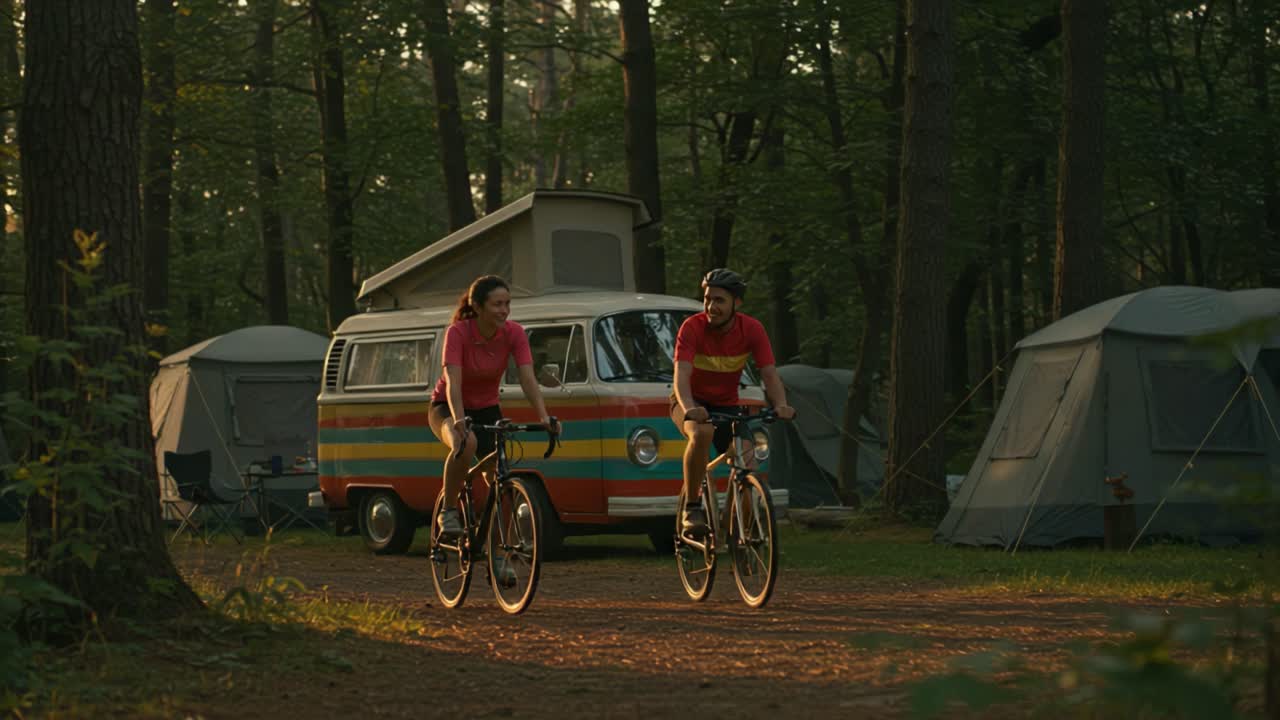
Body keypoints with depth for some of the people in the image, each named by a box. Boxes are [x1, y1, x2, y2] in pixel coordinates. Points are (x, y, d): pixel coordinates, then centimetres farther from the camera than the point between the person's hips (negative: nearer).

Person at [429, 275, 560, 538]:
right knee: (466, 443, -38)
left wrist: (544, 418, -38)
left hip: (486, 409, 4)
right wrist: (459, 420, -53)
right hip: (448, 408, -4)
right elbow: (453, 382, -35)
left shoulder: (514, 334, -15)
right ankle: (449, 511, -21)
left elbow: (528, 379, -22)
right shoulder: (458, 332, -25)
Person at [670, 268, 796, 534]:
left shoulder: (752, 330, -15)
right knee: (702, 433, -37)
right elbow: (681, 376, -34)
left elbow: (770, 374, -20)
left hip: (727, 404, 3)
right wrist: (690, 408, -54)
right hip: (692, 403, -3)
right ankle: (692, 508, -24)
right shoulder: (692, 328, -23)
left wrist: (781, 405, -41)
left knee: (747, 464, -17)